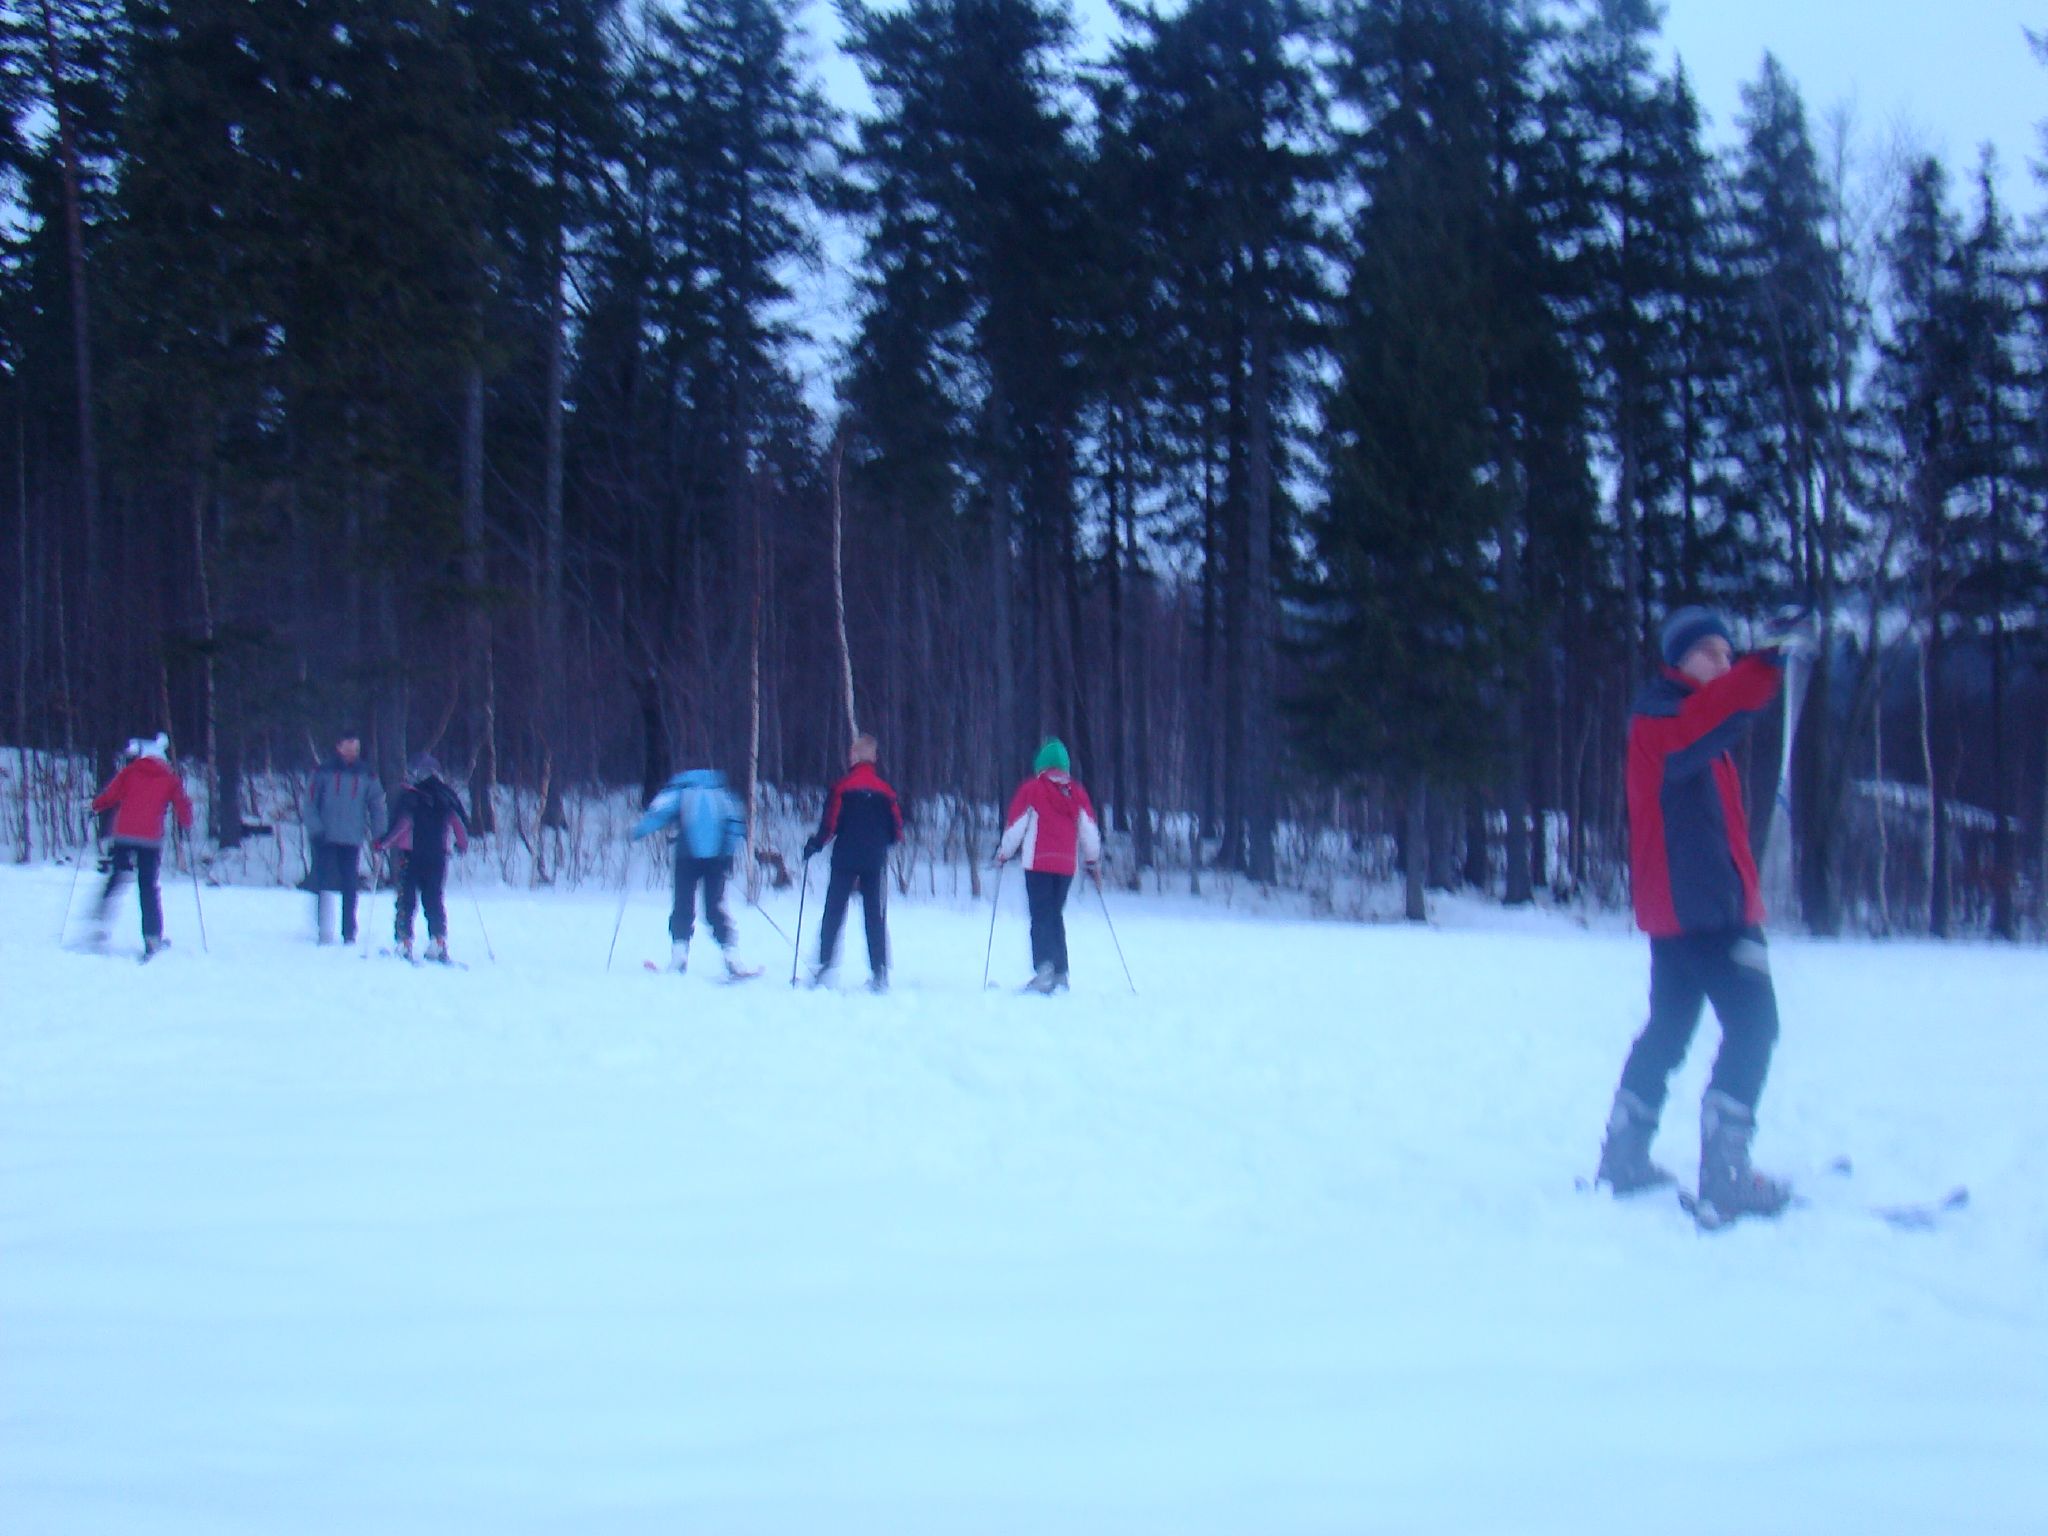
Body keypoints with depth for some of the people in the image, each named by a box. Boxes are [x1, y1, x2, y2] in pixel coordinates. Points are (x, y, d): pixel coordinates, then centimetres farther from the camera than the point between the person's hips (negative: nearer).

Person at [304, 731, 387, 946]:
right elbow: (310, 803, 1)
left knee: (349, 887, 3)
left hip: (352, 840, 1)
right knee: (324, 883, -5)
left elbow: (376, 806, 10)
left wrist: (378, 837, 2)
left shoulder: (366, 776, 6)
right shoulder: (324, 772, 1)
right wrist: (315, 829, -10)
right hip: (326, 839, -1)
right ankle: (323, 930, 2)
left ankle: (349, 933, 9)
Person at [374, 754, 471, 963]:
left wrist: (383, 843, -4)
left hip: (409, 856, -3)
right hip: (437, 857, 3)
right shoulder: (446, 795, 2)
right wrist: (463, 844, 19)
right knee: (435, 900, 10)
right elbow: (461, 822, 2)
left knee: (406, 900, 4)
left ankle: (404, 943, -1)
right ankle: (438, 942, 1)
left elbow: (400, 824, -15)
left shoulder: (408, 795, -7)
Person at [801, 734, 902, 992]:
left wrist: (814, 845, 7)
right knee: (875, 916, 5)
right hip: (875, 861, 2)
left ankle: (824, 966, 1)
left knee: (834, 913, 5)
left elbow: (830, 825, -9)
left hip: (845, 859, -2)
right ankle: (879, 973, 1)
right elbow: (897, 829, 2)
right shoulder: (885, 790, 3)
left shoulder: (842, 787, -5)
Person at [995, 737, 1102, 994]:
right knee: (1055, 915, 16)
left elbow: (1016, 824, -1)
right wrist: (1093, 861, 21)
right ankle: (1060, 972, 12)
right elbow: (1089, 828, 10)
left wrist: (1004, 854, 13)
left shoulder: (1032, 789, -1)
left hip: (1038, 862, -4)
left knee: (1041, 916, -6)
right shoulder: (1077, 792, 9)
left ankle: (1044, 967, -25)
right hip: (1067, 864, 4)